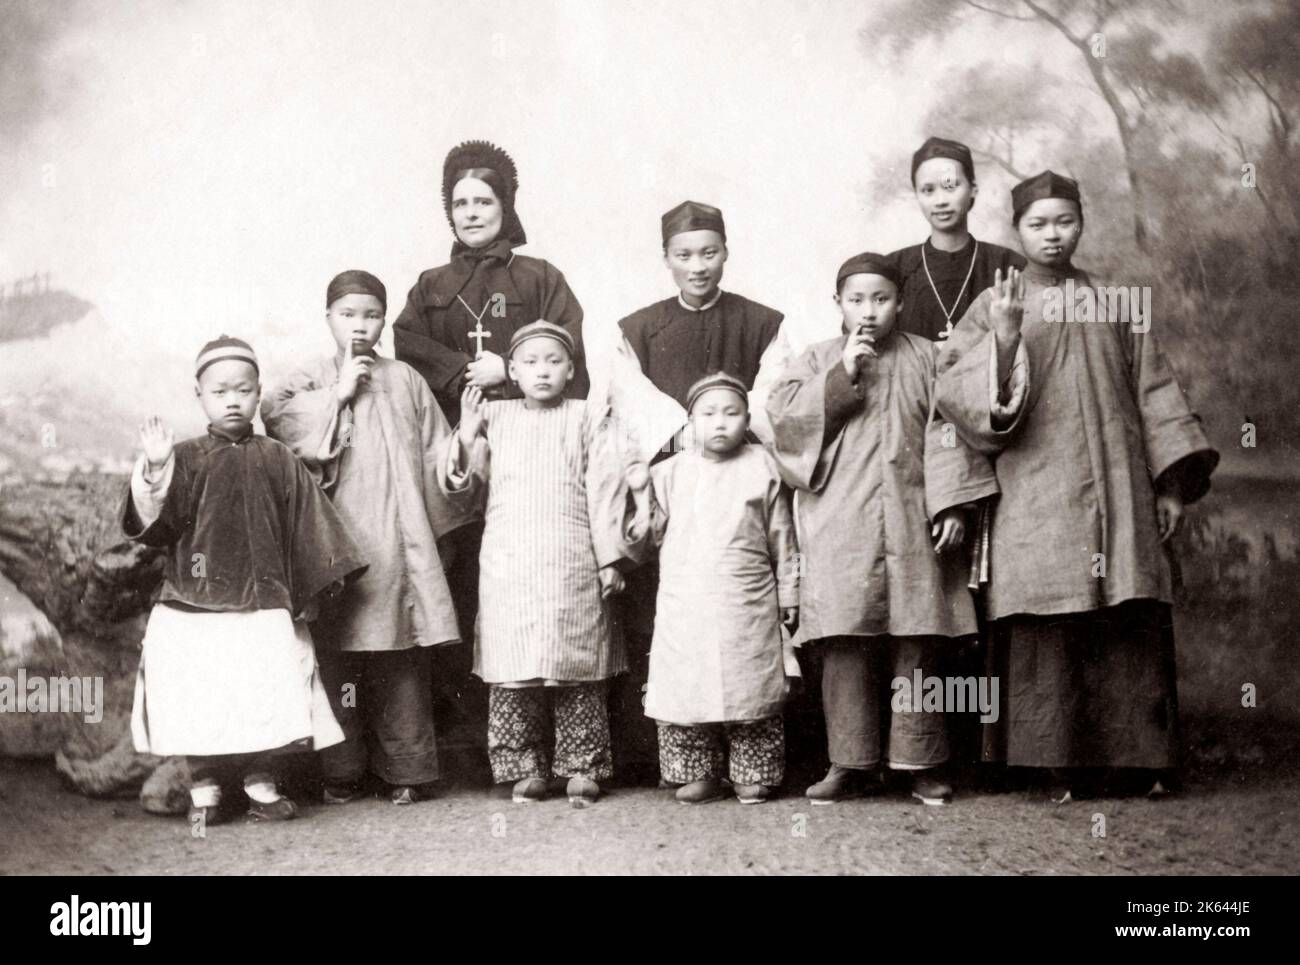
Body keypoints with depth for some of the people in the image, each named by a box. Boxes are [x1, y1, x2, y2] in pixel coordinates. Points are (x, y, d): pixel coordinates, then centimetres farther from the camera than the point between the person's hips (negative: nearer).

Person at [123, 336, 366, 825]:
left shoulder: (278, 461, 6)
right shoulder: (185, 459, 3)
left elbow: (307, 528, 9)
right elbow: (153, 524, -8)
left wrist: (312, 586, 4)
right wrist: (154, 471, -23)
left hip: (264, 606, 1)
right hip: (195, 605, -1)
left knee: (266, 701, -1)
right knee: (200, 704, 0)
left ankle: (260, 781, 15)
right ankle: (204, 787, 14)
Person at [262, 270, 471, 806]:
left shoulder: (405, 380, 13)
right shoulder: (312, 379, 10)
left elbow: (435, 454, 15)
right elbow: (274, 413, -10)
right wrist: (338, 395, -10)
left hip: (395, 541, 1)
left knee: (400, 660, 1)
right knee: (335, 652, 1)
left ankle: (407, 770, 9)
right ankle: (341, 773, 12)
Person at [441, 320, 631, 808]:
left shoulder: (589, 419, 6)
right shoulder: (493, 417, 10)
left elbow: (605, 490, 3)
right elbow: (459, 482, 10)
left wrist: (609, 558, -2)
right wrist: (466, 436, -8)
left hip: (571, 565, -1)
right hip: (507, 565, 2)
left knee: (577, 672, 2)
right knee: (510, 674, 1)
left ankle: (582, 767, 12)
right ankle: (524, 768, 12)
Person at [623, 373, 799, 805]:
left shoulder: (762, 468, 3)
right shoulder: (670, 472, 7)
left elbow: (782, 539, 6)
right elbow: (654, 533, 9)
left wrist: (788, 595, 6)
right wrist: (641, 494, -4)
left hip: (746, 605, -1)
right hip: (684, 606, 2)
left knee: (751, 689, 1)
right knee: (684, 690, 1)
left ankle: (754, 774, 14)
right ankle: (700, 773, 14)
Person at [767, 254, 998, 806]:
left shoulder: (925, 357, 11)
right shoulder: (818, 360, 12)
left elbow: (947, 431, 6)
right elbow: (781, 416, -2)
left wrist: (952, 505, -3)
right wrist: (841, 376, -9)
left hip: (911, 522, 0)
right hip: (839, 526, 0)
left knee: (916, 642, 0)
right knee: (845, 644, -2)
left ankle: (921, 761, 10)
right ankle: (852, 764, 6)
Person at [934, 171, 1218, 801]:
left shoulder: (1115, 308, 16)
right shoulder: (995, 307, 7)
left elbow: (1154, 394, 14)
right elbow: (955, 393, -5)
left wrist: (1171, 481, 6)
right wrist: (1003, 341, -22)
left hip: (1119, 491, 3)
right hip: (1037, 500, -2)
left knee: (1131, 627, 1)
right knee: (1047, 631, -6)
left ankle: (1140, 756, 10)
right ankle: (1060, 763, 3)